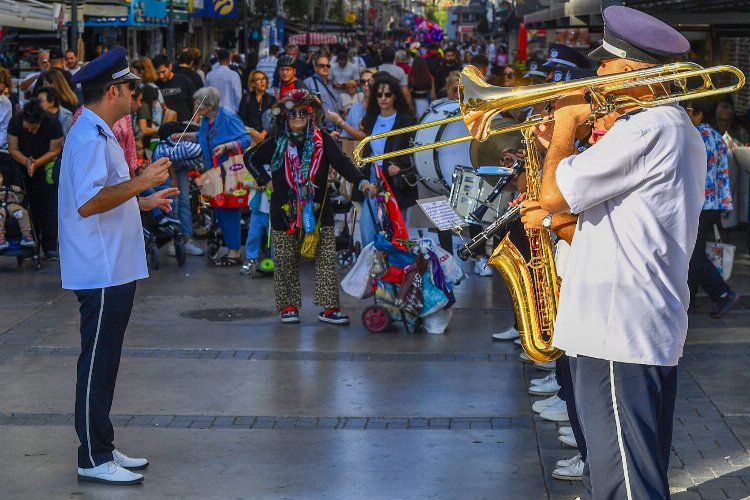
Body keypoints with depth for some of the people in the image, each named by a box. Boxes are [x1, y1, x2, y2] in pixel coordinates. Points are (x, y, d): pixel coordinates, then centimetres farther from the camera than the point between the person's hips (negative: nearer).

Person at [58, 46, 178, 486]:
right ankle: (93, 459, 3)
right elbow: (87, 203, -28)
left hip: (115, 269, 11)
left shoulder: (99, 133, 17)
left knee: (104, 363, 15)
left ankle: (103, 448, 24)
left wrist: (145, 203, 22)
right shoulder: (90, 137, -17)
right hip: (101, 271, -11)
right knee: (96, 365, -4)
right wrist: (142, 182, -24)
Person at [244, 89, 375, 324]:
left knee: (326, 260, -4)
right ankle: (289, 306, 14)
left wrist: (361, 181, -26)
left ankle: (329, 307, -1)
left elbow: (342, 162, -10)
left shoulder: (322, 141, 0)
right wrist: (266, 181, 6)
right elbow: (250, 158, 18)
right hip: (284, 212, 1)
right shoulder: (277, 143, 4)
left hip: (318, 210, 0)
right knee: (285, 262, 3)